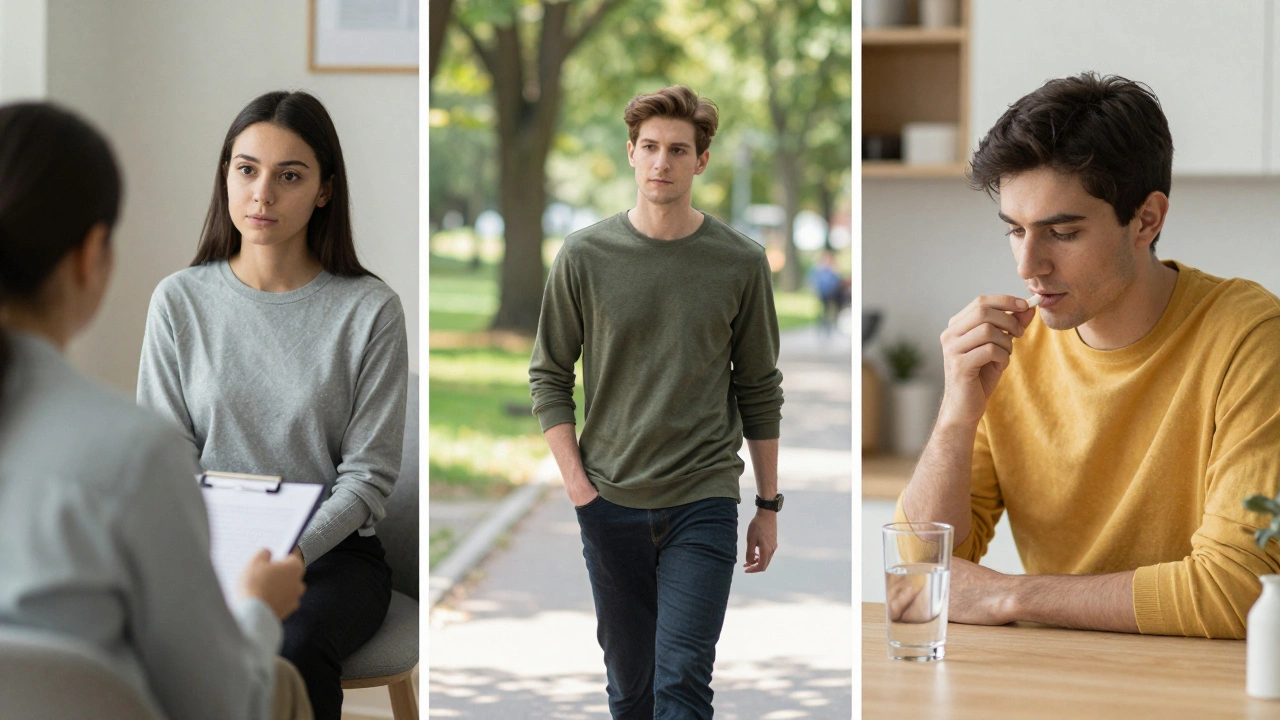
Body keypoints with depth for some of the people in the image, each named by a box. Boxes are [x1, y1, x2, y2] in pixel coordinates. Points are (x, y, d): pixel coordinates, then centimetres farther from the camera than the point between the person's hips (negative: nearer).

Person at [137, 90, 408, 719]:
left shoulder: (369, 309, -3)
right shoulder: (180, 301, 5)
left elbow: (368, 475, -4)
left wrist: (295, 551, -20)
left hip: (333, 549, -1)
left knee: (293, 647, -35)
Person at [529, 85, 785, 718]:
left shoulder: (741, 262, 0)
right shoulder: (584, 256, 0)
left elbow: (760, 392, 7)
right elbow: (549, 376, 6)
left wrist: (769, 504, 8)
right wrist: (576, 483, -3)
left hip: (703, 505, -1)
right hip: (610, 502, 2)